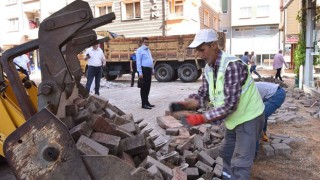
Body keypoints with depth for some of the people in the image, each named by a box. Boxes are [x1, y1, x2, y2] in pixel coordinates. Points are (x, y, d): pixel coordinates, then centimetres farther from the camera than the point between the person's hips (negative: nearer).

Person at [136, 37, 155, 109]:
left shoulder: (148, 50, 19)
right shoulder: (140, 50, -6)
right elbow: (138, 62, -13)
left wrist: (152, 70, 17)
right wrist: (140, 72, -19)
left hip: (149, 69, 8)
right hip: (144, 69, -8)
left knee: (148, 87, 13)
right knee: (144, 87, -5)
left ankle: (146, 102, 23)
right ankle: (144, 104, -1)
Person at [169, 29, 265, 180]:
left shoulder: (232, 65, -30)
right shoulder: (209, 68, -3)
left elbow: (229, 104, -33)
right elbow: (202, 96, -3)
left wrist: (201, 118, -35)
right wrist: (182, 105, -21)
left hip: (249, 118, -8)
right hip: (234, 118, 8)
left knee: (240, 164, -4)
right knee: (226, 154, 23)